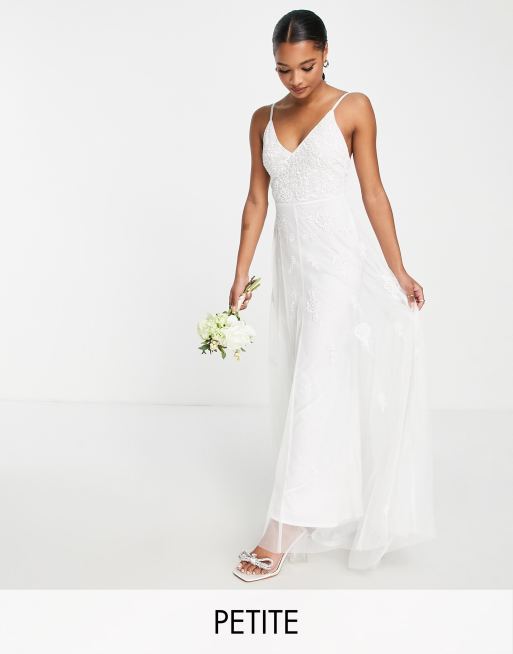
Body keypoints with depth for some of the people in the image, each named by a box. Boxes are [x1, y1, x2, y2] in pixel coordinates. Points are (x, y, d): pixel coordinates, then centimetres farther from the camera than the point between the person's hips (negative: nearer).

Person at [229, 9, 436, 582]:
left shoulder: (353, 108, -2)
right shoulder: (264, 120, 11)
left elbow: (373, 194, -2)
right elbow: (256, 201, 11)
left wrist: (398, 273, -4)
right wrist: (240, 276, 7)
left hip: (338, 257, -5)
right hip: (290, 262, 6)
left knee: (315, 388, -9)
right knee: (297, 388, 9)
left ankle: (282, 533, -5)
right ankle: (326, 510, 25)